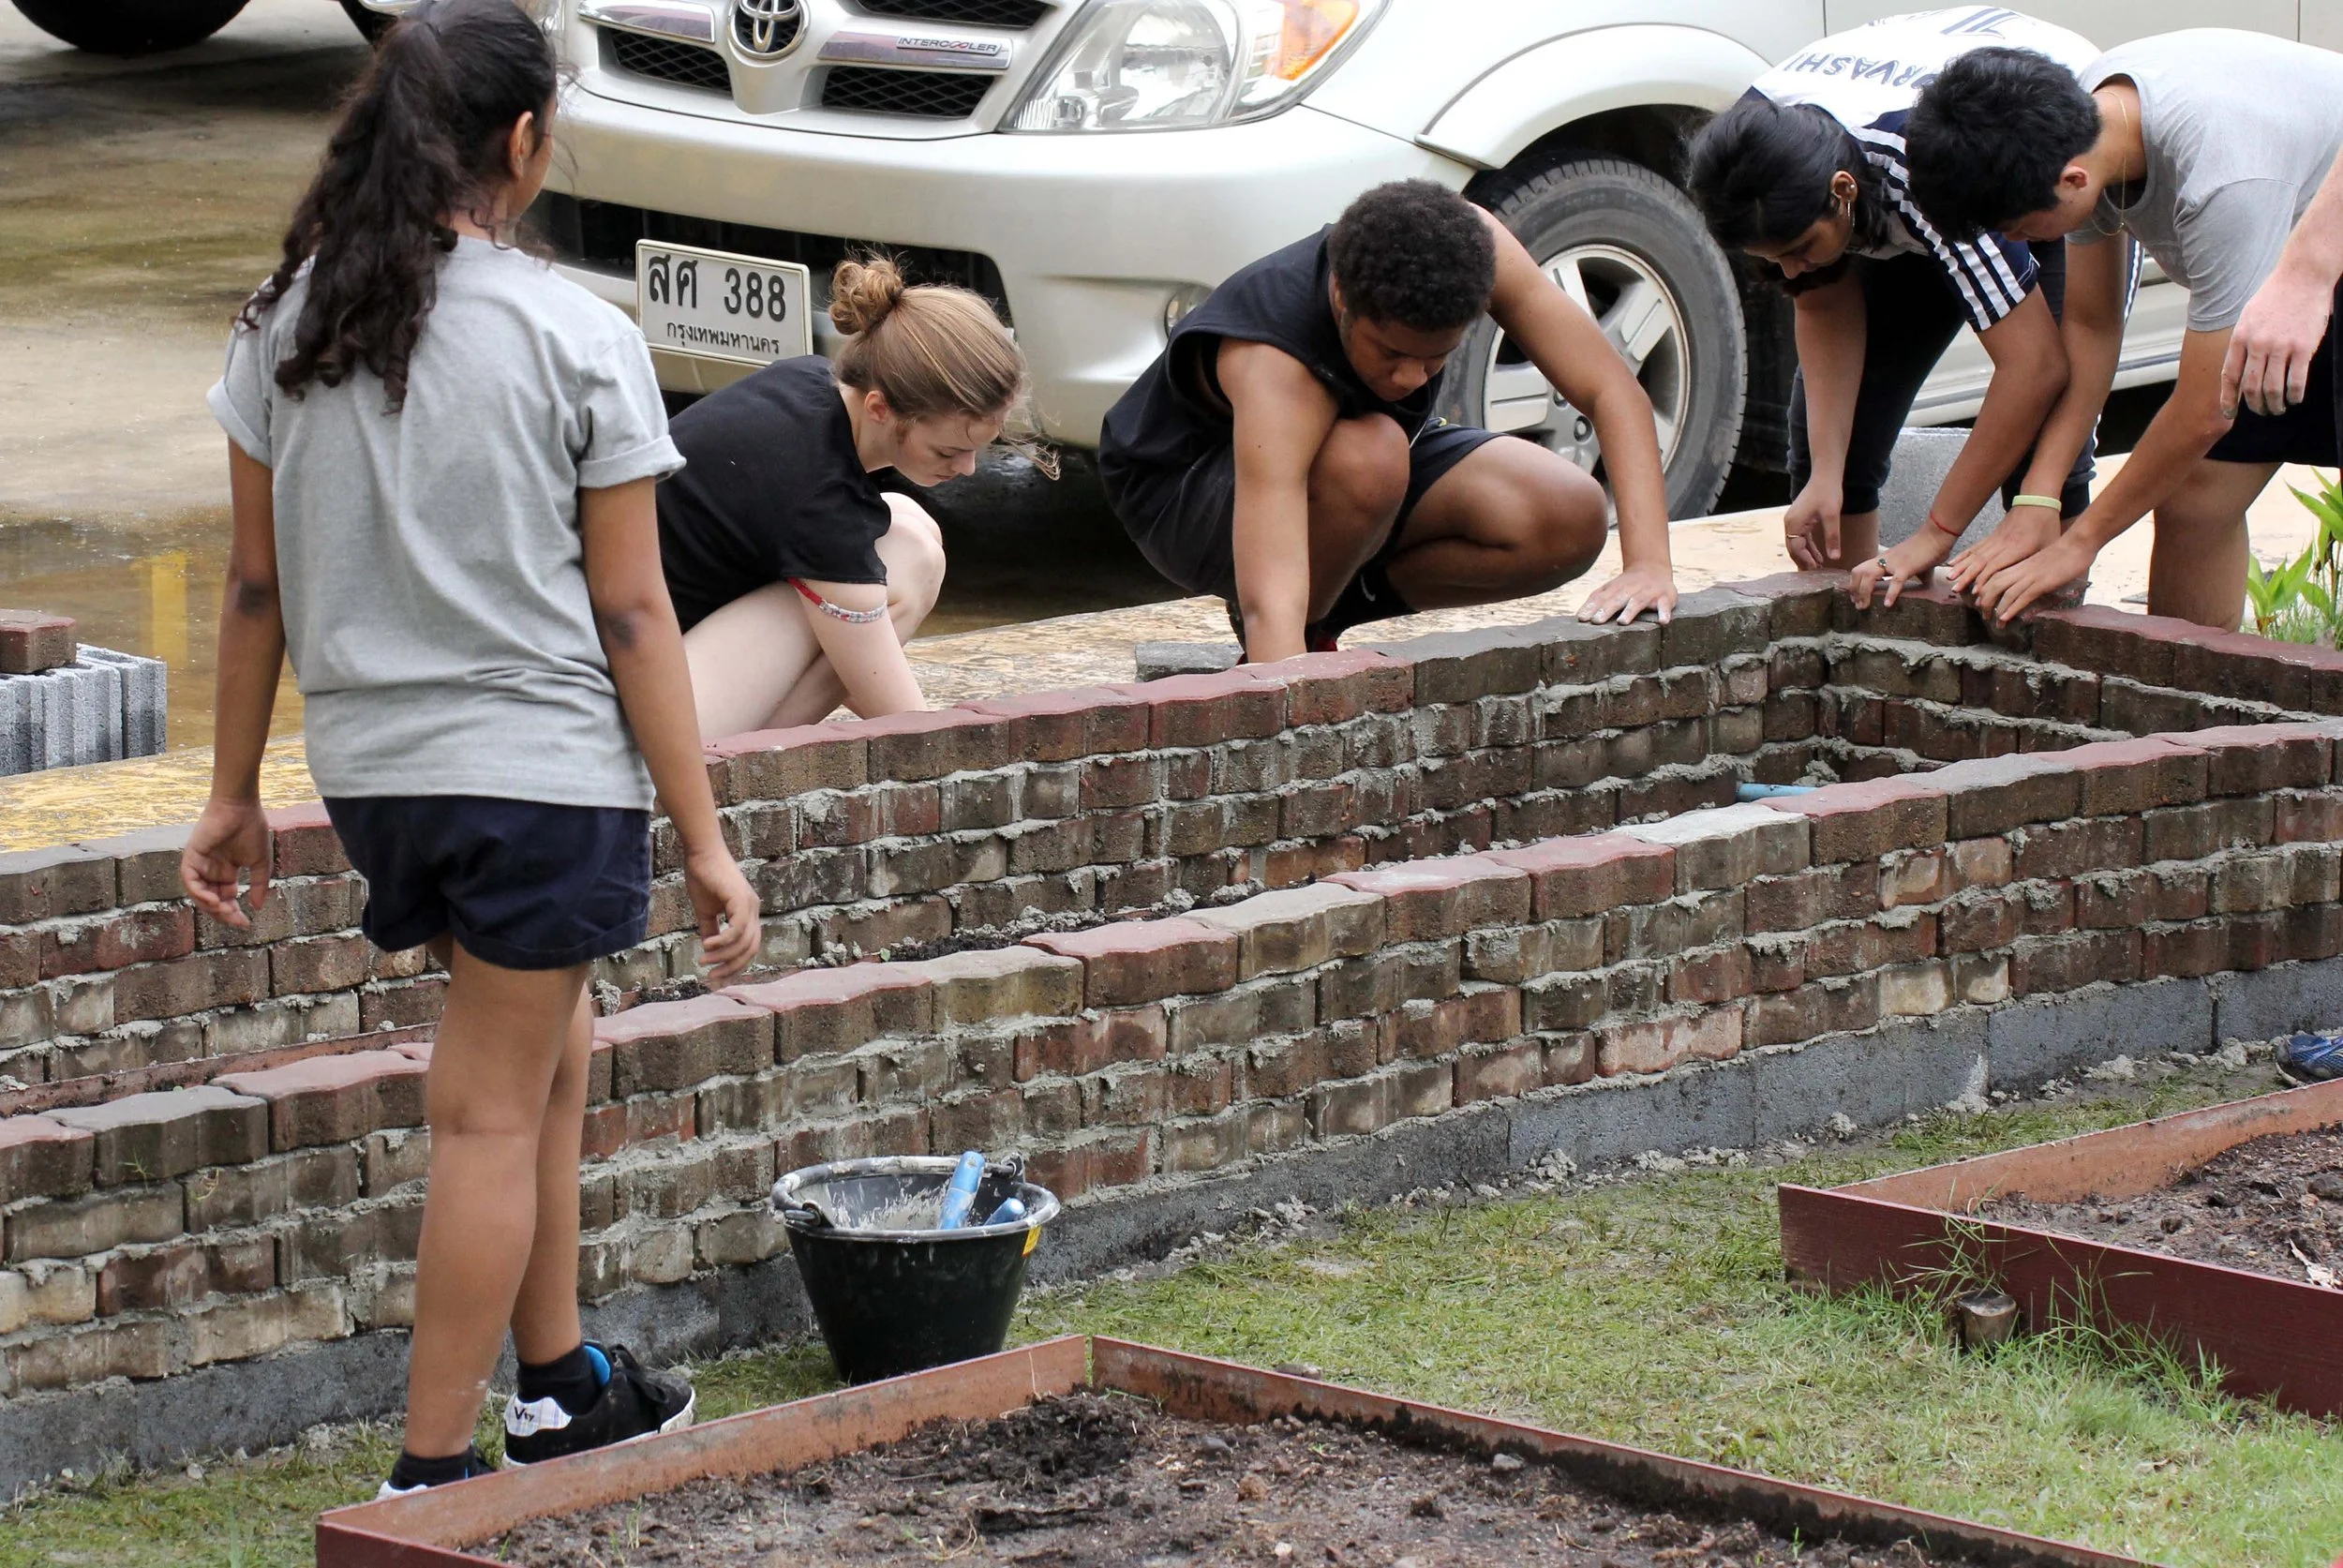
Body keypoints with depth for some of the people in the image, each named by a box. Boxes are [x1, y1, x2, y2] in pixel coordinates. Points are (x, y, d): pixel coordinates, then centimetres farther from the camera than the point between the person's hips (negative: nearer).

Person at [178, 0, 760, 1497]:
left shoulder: (292, 322, 1)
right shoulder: (576, 338, -12)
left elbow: (258, 584, 5)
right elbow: (632, 615, -10)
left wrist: (236, 794, 15)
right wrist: (703, 837, -4)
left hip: (369, 762, 5)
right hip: (543, 764, -5)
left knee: (549, 1044, 25)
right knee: (493, 1113, 3)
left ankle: (562, 1381, 31)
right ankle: (435, 1467, 6)